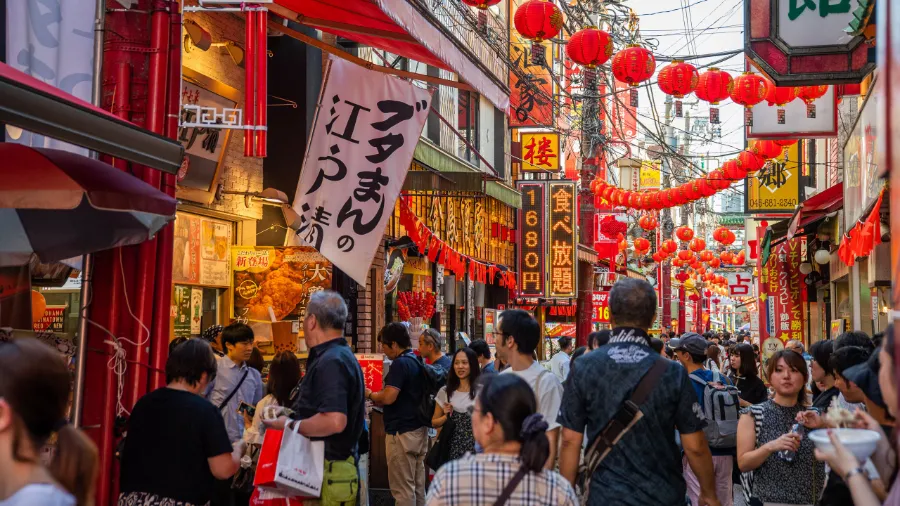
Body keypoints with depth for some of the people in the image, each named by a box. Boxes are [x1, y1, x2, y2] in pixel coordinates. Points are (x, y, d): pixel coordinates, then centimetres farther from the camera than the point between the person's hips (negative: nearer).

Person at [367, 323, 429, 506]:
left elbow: (388, 397, -24)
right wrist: (377, 399, 18)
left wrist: (370, 395, -5)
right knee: (418, 485, 13)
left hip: (402, 432, -10)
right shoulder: (418, 362, 13)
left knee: (403, 488, -4)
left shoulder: (400, 363, -17)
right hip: (419, 429, 10)